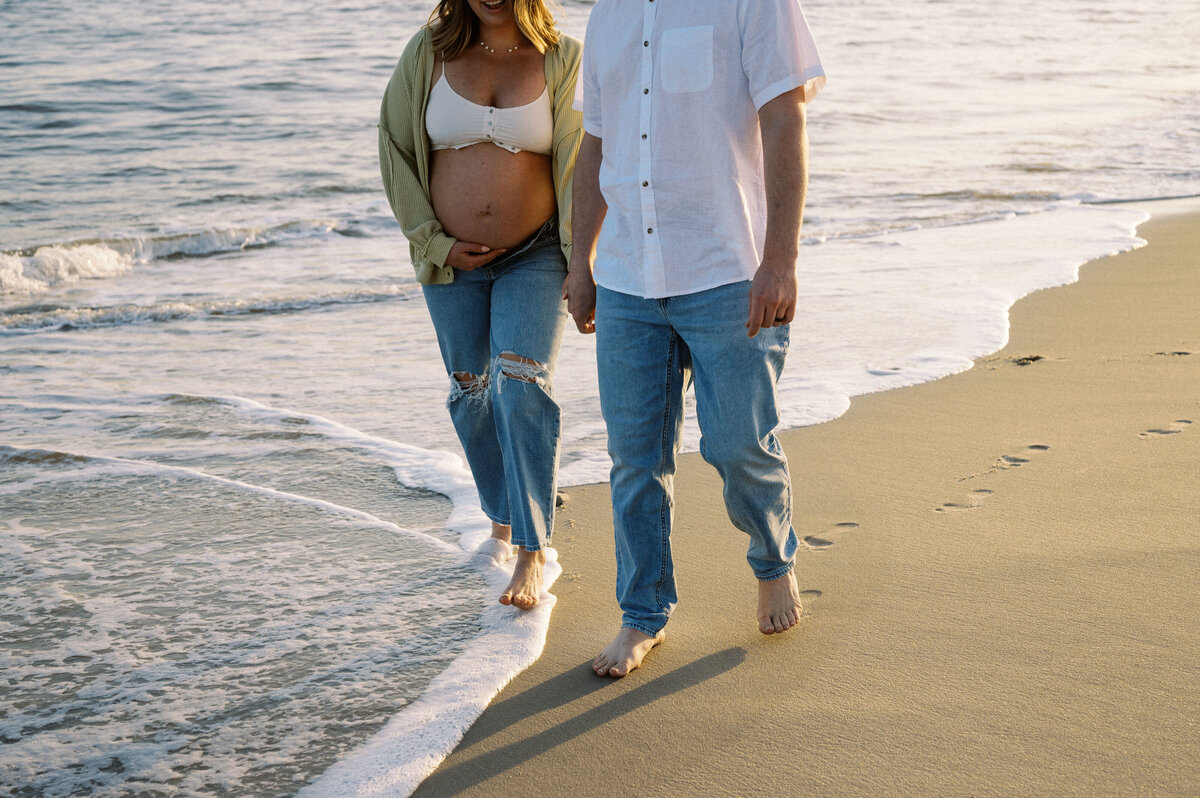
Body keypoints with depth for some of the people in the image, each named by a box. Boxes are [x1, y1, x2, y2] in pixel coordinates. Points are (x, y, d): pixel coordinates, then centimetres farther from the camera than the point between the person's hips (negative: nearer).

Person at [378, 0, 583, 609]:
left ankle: (533, 555, -12)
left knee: (521, 389, -16)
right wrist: (433, 242, -4)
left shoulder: (562, 60, -7)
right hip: (454, 261, 3)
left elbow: (578, 169, -6)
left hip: (534, 258, -3)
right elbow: (395, 147, 3)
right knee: (470, 395, 12)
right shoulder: (428, 53, -3)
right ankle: (501, 523, 34)